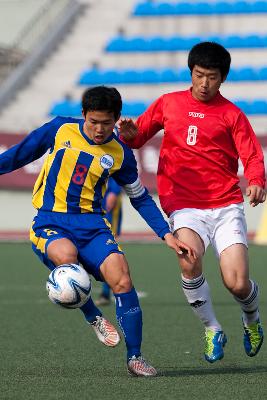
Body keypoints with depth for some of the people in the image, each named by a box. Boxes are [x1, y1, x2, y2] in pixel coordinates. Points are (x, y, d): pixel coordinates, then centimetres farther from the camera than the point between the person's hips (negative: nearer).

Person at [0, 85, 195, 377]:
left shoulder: (120, 154, 3)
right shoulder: (60, 130, -1)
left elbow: (140, 198, 15)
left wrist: (167, 235, 9)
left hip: (91, 224, 2)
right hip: (49, 224, -2)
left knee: (121, 278, -22)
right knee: (66, 255, -37)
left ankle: (134, 357, -8)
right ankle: (93, 318, -11)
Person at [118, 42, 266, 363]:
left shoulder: (232, 115, 5)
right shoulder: (168, 103, 11)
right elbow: (138, 135, 18)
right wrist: (130, 134, -7)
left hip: (226, 207, 0)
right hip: (184, 207, 1)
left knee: (237, 284, -13)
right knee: (189, 261, -31)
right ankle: (212, 331, -7)